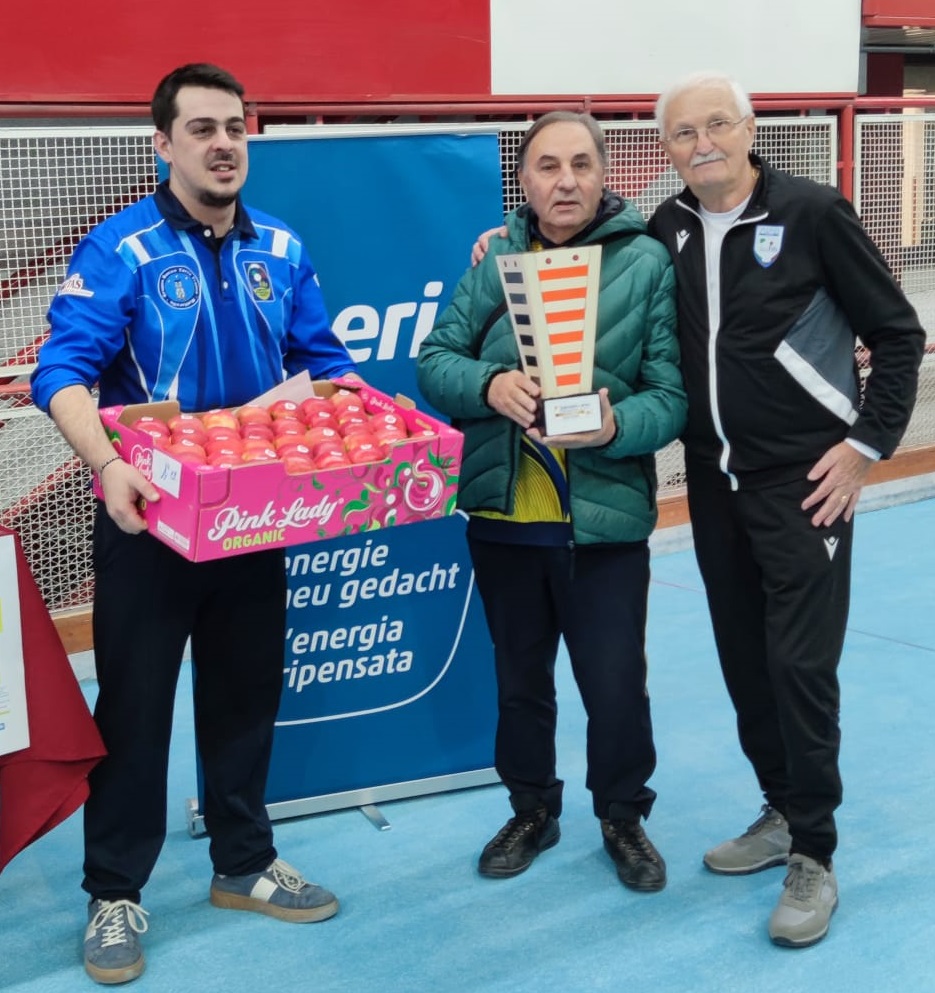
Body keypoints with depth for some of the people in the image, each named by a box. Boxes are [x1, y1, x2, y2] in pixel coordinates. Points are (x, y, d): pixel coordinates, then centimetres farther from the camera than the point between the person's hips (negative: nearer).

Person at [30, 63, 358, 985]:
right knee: (134, 704, 4)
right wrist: (108, 466, -39)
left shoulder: (281, 250, 5)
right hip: (150, 516, -5)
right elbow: (61, 372, -22)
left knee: (247, 692, 15)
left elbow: (325, 364, 11)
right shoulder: (120, 249, -12)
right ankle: (115, 893, 18)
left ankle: (243, 864, 32)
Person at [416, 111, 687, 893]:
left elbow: (673, 394, -10)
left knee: (616, 683, 6)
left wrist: (615, 426, -29)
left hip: (605, 516, -3)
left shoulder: (648, 262, -6)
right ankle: (533, 811, 39)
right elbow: (435, 360, 0)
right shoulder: (494, 257, 3)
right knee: (519, 679, 18)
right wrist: (489, 384, -20)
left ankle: (623, 816, 32)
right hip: (503, 512, 3)